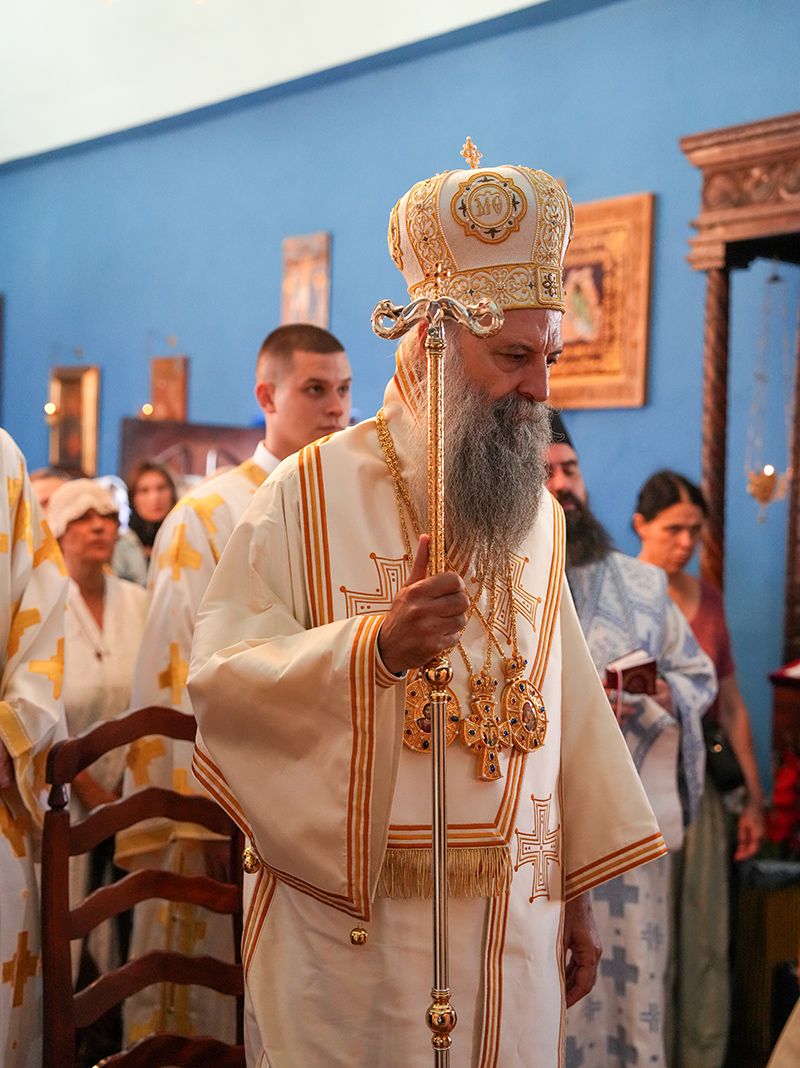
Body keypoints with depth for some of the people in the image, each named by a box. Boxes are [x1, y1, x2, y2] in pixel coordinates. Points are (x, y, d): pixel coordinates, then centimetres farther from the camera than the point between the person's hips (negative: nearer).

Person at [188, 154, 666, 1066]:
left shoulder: (540, 513, 8)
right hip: (352, 921, -4)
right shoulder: (312, 491, -7)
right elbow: (220, 677, -14)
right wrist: (374, 643, -30)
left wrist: (577, 890, 8)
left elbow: (565, 703, 8)